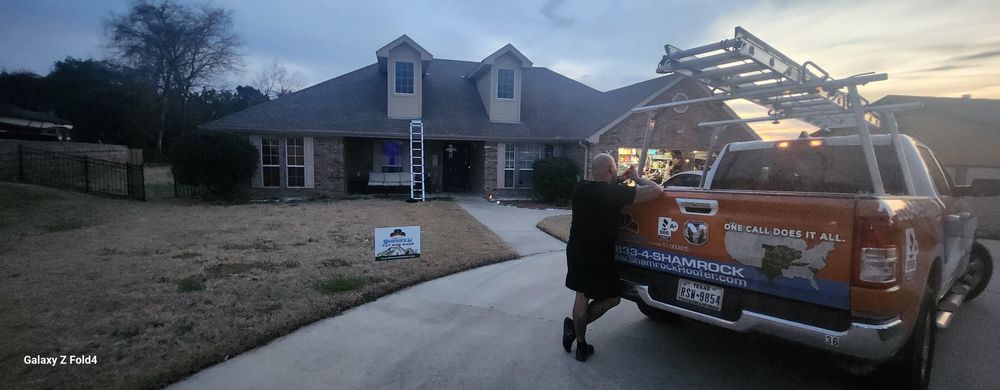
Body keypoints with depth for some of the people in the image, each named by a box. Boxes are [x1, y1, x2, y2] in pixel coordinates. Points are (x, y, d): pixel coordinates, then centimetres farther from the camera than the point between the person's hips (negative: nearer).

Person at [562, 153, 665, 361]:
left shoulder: (580, 189, -2)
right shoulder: (616, 193, -20)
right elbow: (656, 190, -17)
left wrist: (619, 180, 15)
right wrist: (637, 179, 0)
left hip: (575, 250, 7)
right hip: (599, 256, -6)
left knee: (582, 295, 17)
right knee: (611, 297, 14)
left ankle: (581, 345, 28)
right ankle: (575, 326, 9)